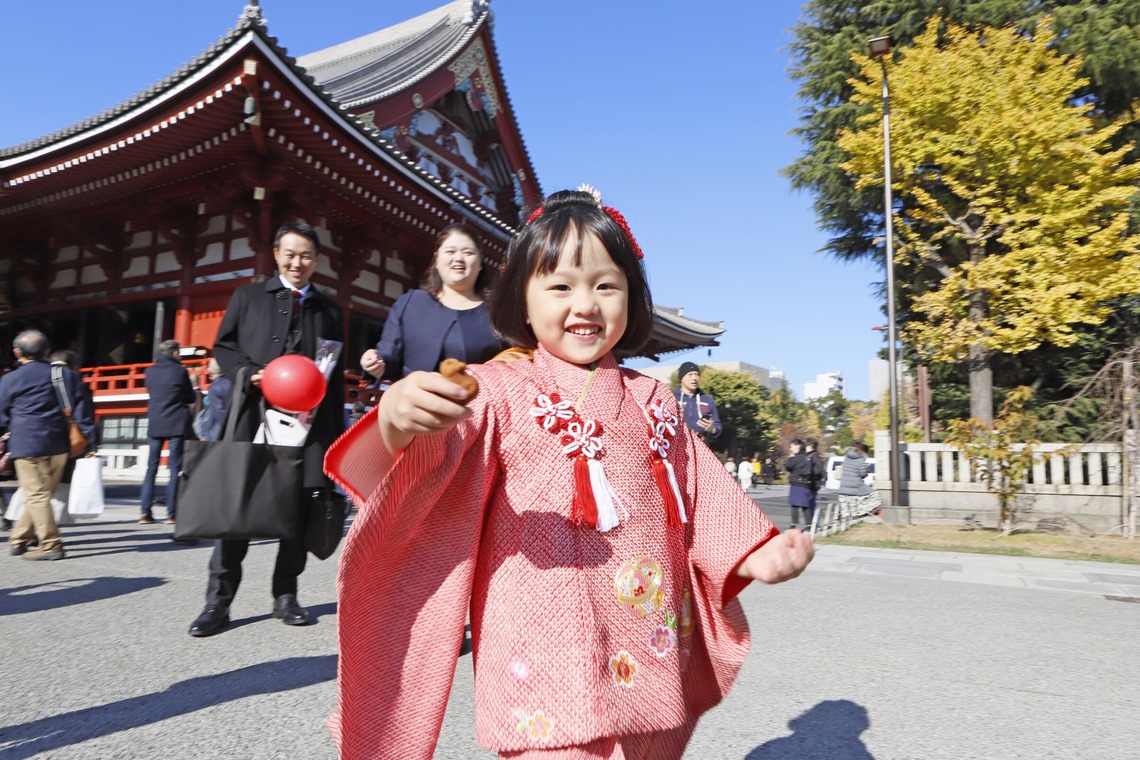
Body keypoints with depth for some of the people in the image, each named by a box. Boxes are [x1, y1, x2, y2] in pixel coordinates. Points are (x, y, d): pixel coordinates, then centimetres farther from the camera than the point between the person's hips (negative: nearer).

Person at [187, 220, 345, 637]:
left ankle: (285, 595, 18)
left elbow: (336, 373, 14)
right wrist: (250, 373, -10)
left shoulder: (328, 310, 16)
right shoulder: (248, 296, 14)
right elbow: (223, 347, 11)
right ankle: (218, 600, 8)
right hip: (255, 415, -1)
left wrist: (335, 430, 7)